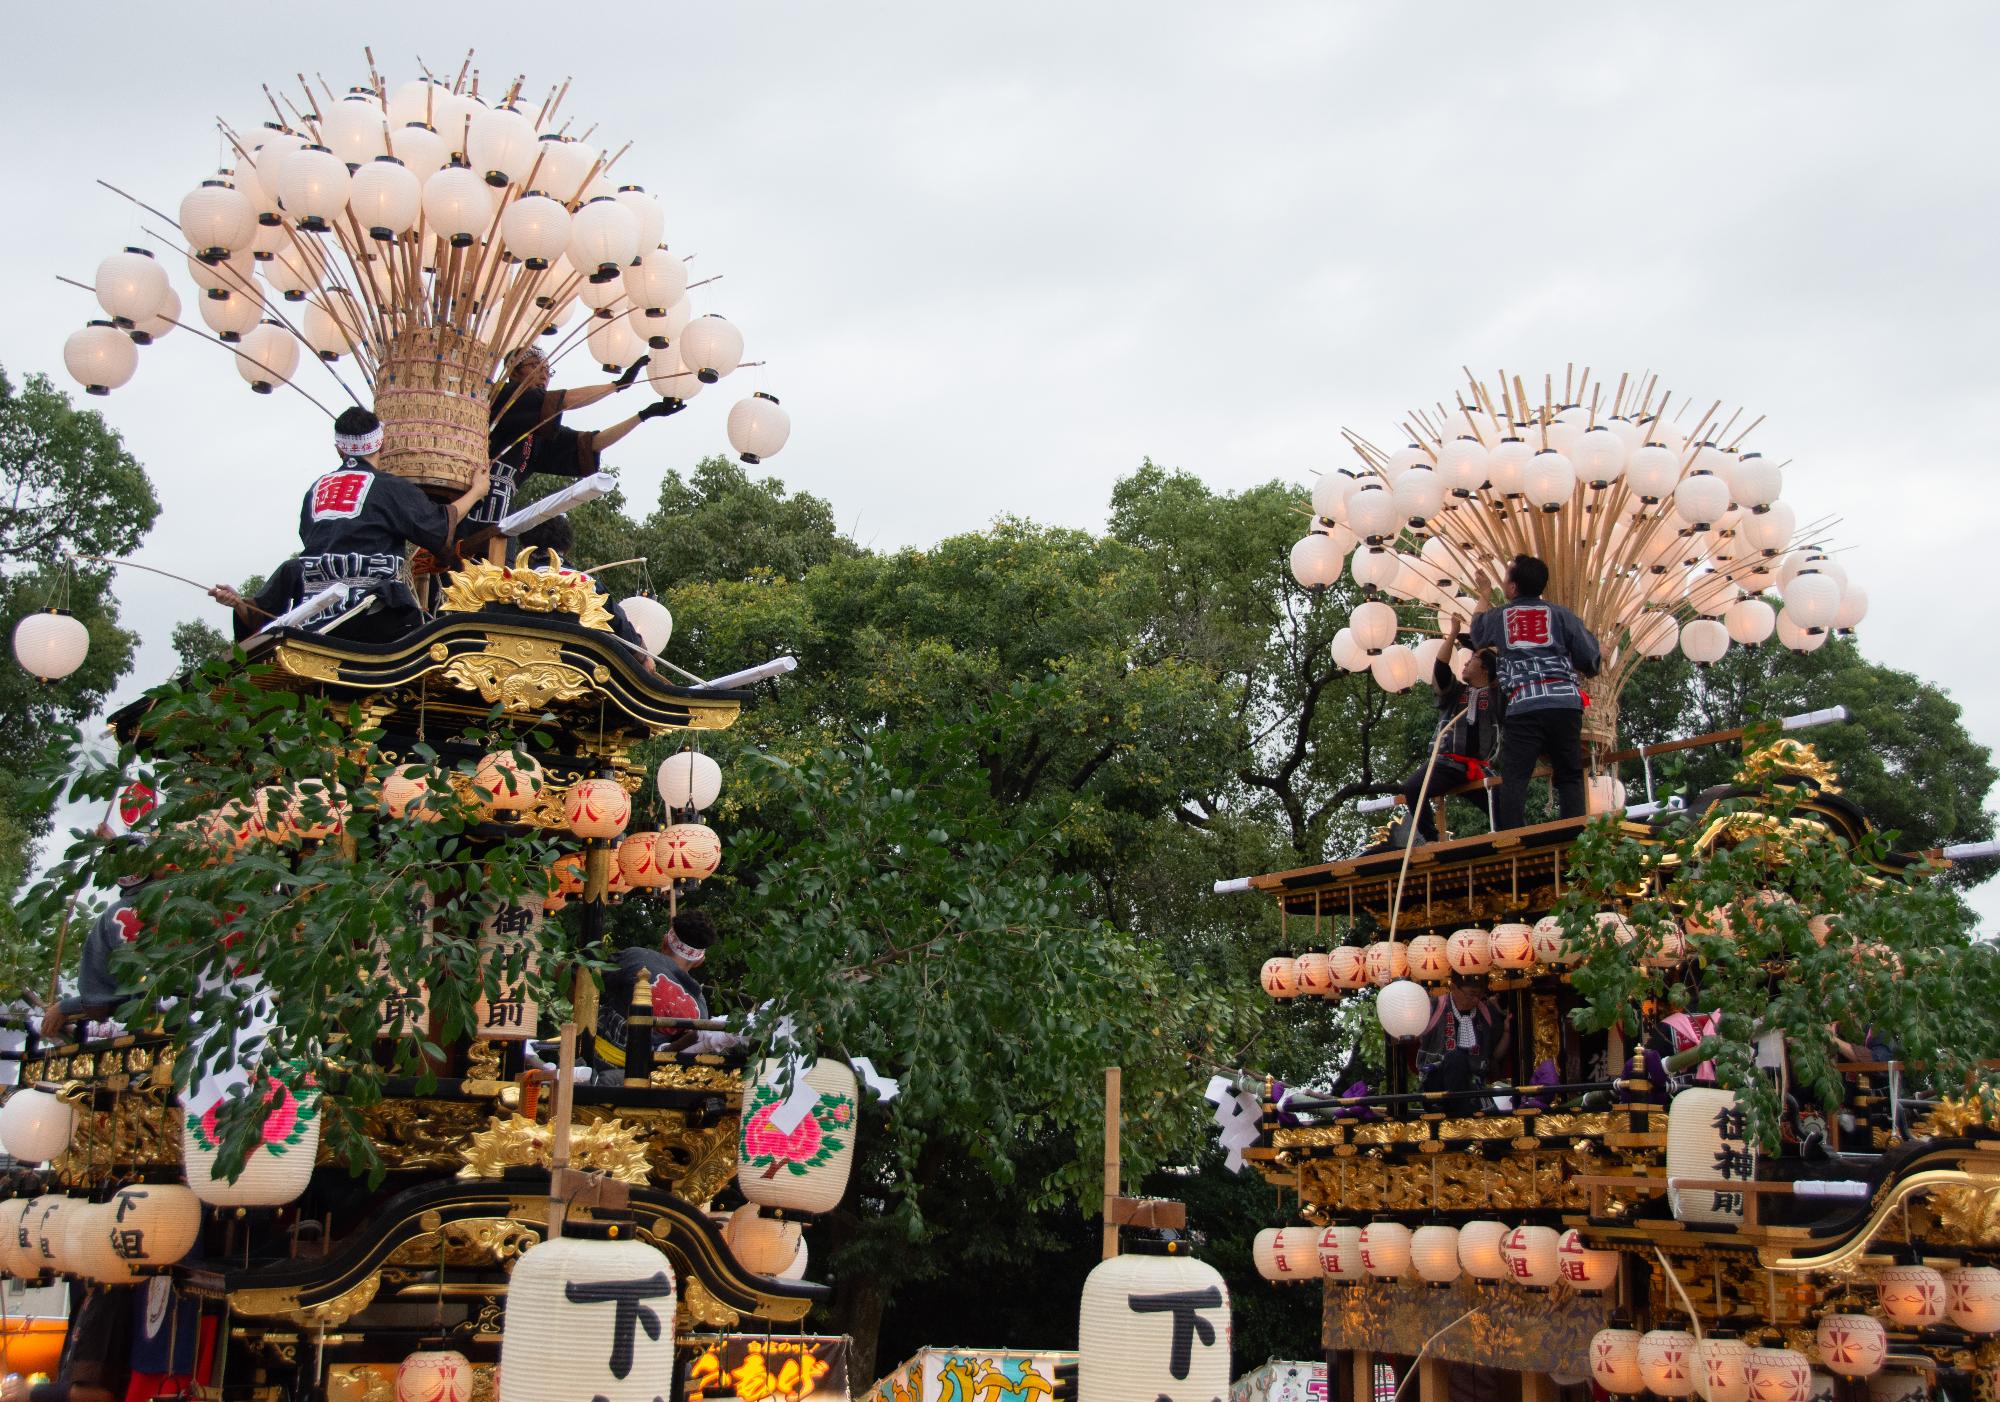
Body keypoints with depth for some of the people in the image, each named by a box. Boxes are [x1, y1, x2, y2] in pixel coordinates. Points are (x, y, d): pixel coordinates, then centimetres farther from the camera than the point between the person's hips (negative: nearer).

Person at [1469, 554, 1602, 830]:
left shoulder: (1496, 617, 18)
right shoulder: (1560, 614, 15)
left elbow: (1476, 635, 43)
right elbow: (1591, 661, 10)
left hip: (1521, 706, -1)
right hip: (1565, 703, 1)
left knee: (1514, 779, -6)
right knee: (1569, 778, 6)